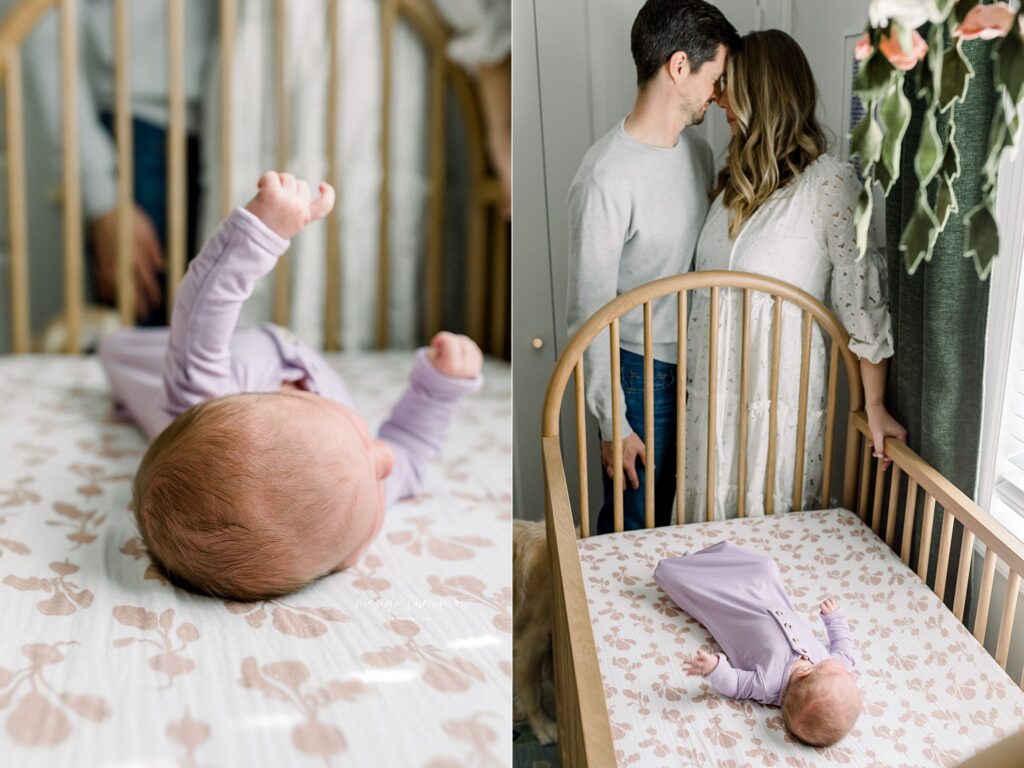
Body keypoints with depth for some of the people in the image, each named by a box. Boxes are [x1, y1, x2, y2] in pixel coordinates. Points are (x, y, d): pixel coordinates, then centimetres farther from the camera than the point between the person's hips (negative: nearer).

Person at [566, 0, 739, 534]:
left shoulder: (699, 152, 4)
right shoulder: (607, 175, -22)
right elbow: (588, 312, -19)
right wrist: (612, 424, -17)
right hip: (643, 374, -7)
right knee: (632, 528, 7)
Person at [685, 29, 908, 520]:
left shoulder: (829, 182, -14)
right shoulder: (737, 179, 8)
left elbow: (862, 296, -13)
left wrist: (874, 406, -12)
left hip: (777, 395, -6)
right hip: (710, 388, 7)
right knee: (709, 520, 16)